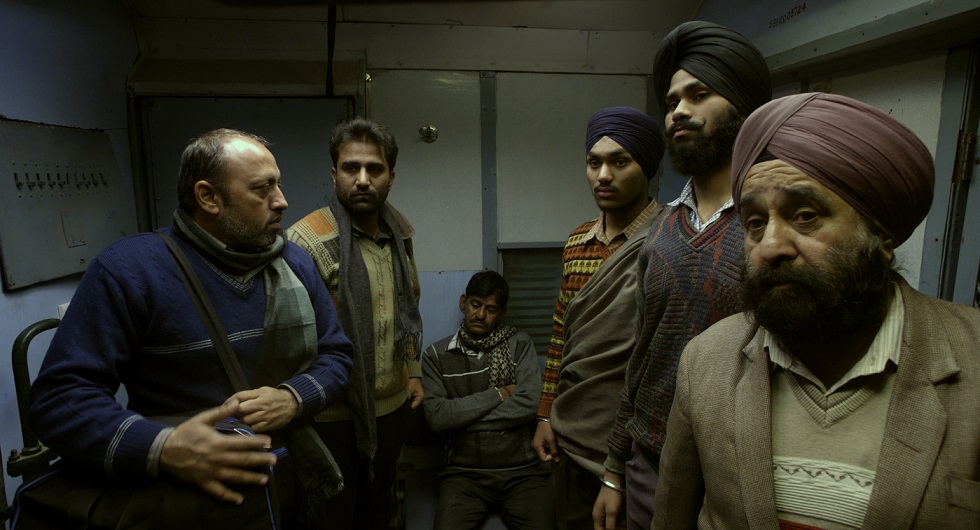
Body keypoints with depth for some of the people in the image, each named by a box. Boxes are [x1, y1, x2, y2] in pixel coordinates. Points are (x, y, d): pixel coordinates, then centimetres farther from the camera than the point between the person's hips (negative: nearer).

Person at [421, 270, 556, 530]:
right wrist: (498, 394, -7)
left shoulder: (520, 344, 1)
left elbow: (529, 404, -11)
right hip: (465, 473, 0)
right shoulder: (436, 355, 3)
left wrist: (462, 418, -8)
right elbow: (438, 417, -8)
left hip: (522, 471, 0)